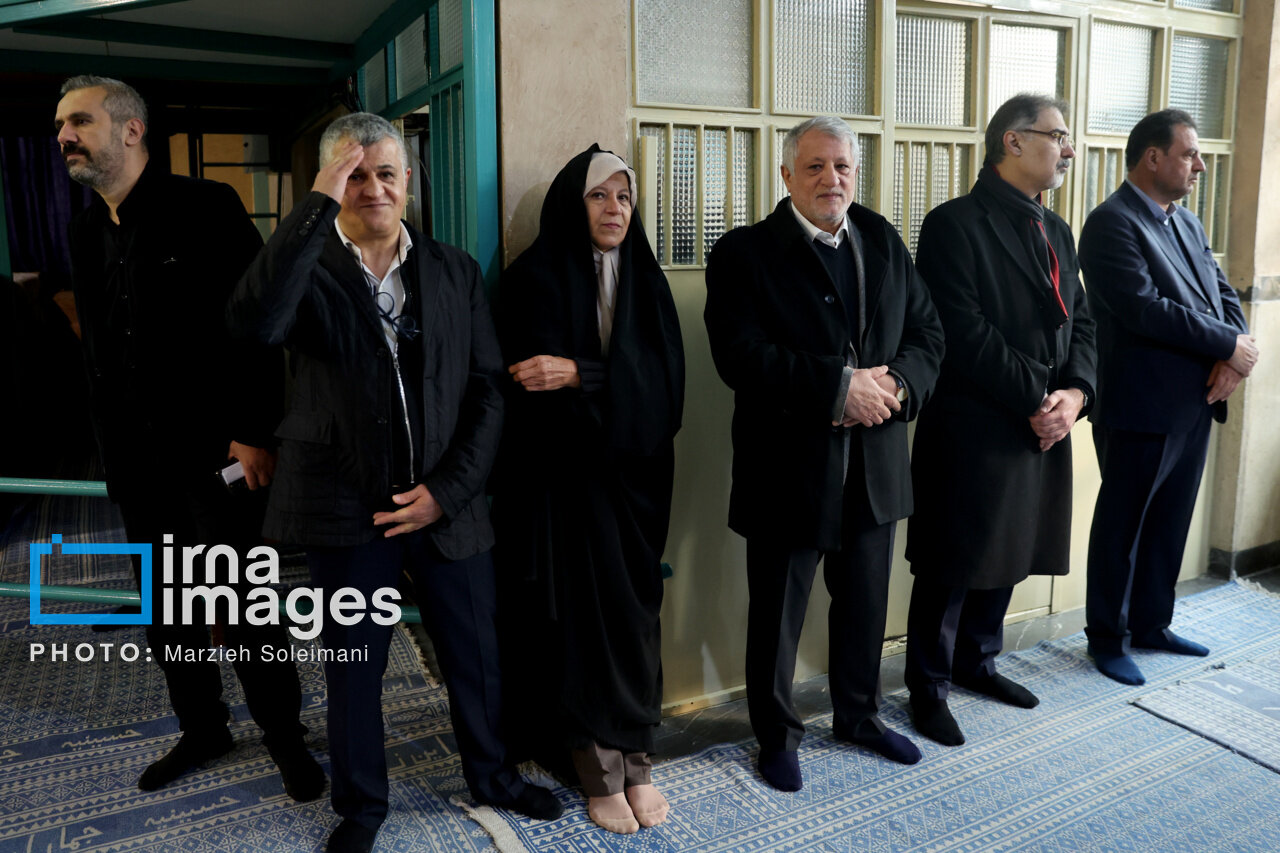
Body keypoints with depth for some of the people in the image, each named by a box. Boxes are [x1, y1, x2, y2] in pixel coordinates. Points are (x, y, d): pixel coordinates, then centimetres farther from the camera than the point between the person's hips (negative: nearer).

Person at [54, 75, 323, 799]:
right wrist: (112, 448, 14)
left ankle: (285, 736, 21)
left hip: (218, 452, -6)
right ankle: (203, 730, 35)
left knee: (250, 610, 3)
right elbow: (96, 349, 17)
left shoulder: (206, 208, -9)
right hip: (138, 464, 7)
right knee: (167, 612, 16)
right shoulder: (85, 232, 11)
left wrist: (256, 434, -18)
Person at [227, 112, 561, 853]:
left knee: (475, 654, 15)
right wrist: (319, 204, -25)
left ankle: (493, 775, 41)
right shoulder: (310, 266, -4)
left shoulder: (455, 270, 4)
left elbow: (487, 389, 2)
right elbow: (254, 320, -27)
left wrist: (445, 489, -8)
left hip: (446, 504, 2)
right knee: (353, 666, 14)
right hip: (346, 509, -2)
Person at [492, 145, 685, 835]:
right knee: (584, 616, 1)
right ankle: (599, 770, 15)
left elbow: (665, 378, -6)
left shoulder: (646, 280, 8)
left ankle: (634, 762, 19)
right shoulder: (534, 280, -3)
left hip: (634, 474, 4)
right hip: (564, 479, -3)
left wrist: (581, 375, -20)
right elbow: (529, 387, -13)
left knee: (633, 615, 6)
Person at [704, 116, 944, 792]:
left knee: (864, 604, 21)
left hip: (874, 466, 5)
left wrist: (896, 386, -14)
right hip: (788, 469, -5)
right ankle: (776, 736, 32)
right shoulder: (745, 252, -8)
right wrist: (839, 386, -24)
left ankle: (858, 714, 44)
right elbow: (740, 354, -20)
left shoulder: (884, 242, 9)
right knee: (776, 615, 10)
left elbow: (927, 332, 7)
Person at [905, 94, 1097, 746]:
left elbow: (1079, 321, 12)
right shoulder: (955, 224, -11)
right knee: (951, 567, 3)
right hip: (973, 429, -8)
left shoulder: (1055, 230, 16)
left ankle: (976, 661, 37)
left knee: (1007, 555, 18)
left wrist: (1075, 392, -5)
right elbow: (966, 334, -18)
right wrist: (1035, 401, -16)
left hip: (1044, 428, 8)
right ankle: (928, 686, 19)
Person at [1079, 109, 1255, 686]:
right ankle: (1107, 637, 20)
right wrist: (1231, 346, -16)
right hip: (1141, 408, -8)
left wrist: (1234, 357, -8)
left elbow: (1223, 294, 12)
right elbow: (1145, 309, -22)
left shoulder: (1187, 223, 15)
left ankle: (1150, 624, 33)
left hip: (1195, 404, 8)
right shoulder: (1112, 223, -13)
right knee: (1122, 527, 5)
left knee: (1170, 524, 17)